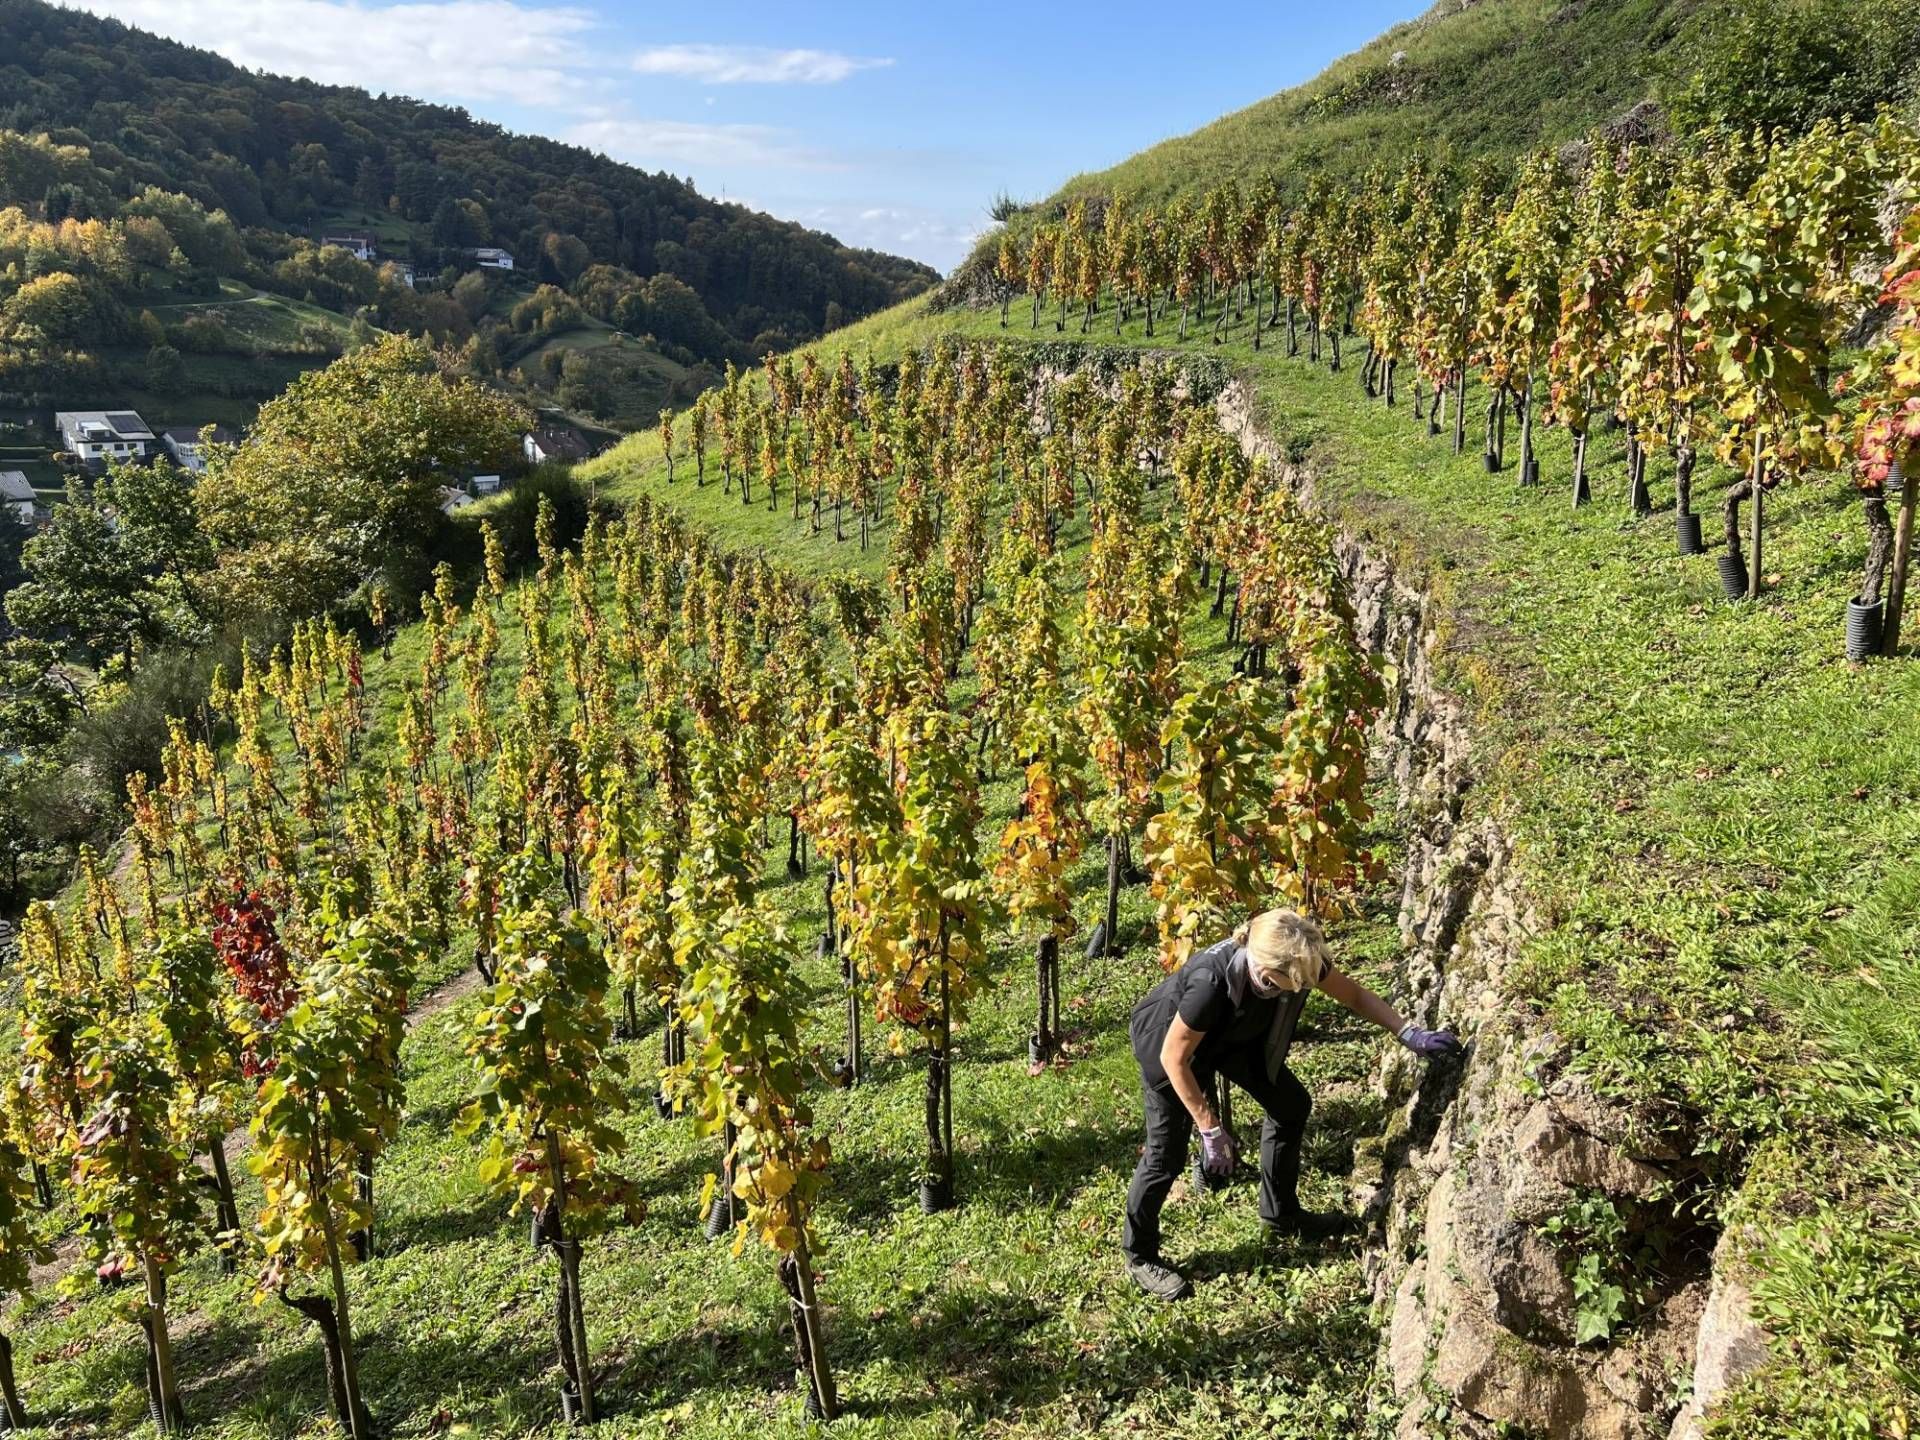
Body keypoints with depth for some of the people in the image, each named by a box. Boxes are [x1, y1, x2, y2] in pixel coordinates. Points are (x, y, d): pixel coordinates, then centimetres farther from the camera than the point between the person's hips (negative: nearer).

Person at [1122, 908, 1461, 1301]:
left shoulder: (1299, 960, -27)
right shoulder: (1212, 983, -44)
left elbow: (1354, 993, -8)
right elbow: (1175, 1059, -30)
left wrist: (1409, 1033, -17)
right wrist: (1211, 1130, -26)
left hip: (1233, 1033, 7)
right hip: (1169, 1039, -7)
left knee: (1291, 1104, 9)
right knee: (1168, 1153, -5)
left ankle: (1280, 1213, 30)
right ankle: (1140, 1256, 17)